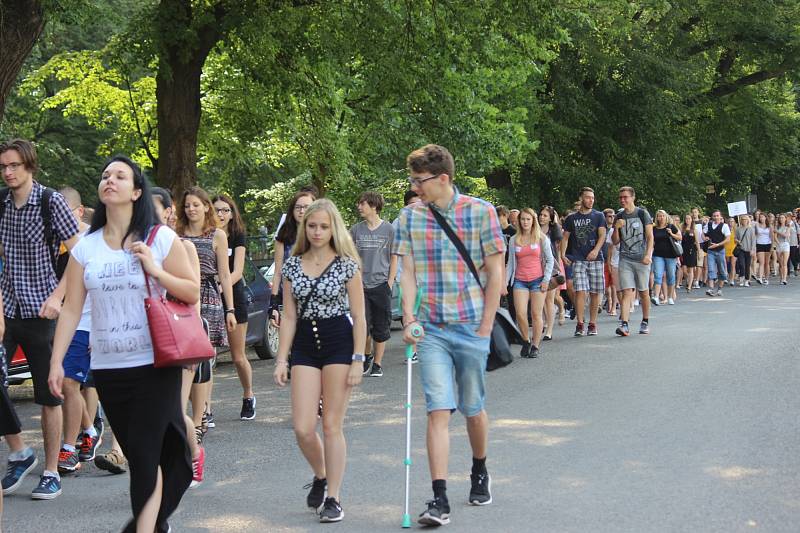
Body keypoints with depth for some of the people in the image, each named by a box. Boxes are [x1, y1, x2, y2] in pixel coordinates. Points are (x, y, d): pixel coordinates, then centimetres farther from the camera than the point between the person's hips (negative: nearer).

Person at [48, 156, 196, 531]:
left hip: (155, 364, -3)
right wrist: (56, 362, -2)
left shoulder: (161, 239, -1)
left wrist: (157, 271, -14)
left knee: (145, 452, -8)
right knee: (136, 453, 9)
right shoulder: (85, 248, 5)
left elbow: (193, 293, 1)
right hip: (107, 369, 3)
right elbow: (71, 309, 4)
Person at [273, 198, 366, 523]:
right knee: (303, 429, -4)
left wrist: (358, 360, -8)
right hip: (305, 344, 3)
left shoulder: (346, 264, -3)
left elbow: (359, 316, -2)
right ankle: (320, 476, 25)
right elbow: (289, 316, 8)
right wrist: (282, 359, 2)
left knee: (332, 426, -1)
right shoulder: (293, 265, 7)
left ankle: (333, 498, 9)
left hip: (339, 343, -3)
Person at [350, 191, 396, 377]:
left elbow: (394, 258, 5)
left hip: (381, 285, -1)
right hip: (361, 285, 1)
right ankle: (367, 355, 20)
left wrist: (390, 283, -2)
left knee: (381, 327, 2)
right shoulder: (356, 230, 7)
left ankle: (377, 364, 13)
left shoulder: (388, 229, 2)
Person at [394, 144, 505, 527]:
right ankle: (439, 500, -8)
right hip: (431, 330, 1)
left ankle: (480, 473, 38)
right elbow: (408, 272, 4)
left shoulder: (480, 212, -6)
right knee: (438, 412, -7)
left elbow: (495, 273, -3)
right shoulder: (410, 216, 3)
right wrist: (409, 319, -8)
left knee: (473, 409, 12)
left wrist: (485, 327, -6)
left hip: (471, 327, -1)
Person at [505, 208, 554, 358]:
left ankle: (535, 346, 7)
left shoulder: (542, 238, 3)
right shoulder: (514, 240, 8)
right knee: (520, 314, -10)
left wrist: (546, 279, -4)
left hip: (537, 280, -1)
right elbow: (510, 263, 13)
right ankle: (526, 341, 12)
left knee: (536, 314, -2)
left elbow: (550, 260, 5)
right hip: (520, 280, 1)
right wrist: (505, 282, 7)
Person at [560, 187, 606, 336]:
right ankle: (580, 324, -8)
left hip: (595, 258, 0)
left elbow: (602, 235, -2)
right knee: (580, 291, -9)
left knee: (595, 293, 2)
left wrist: (596, 250, -19)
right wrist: (563, 254, -1)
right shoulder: (572, 218, 11)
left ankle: (592, 324, 11)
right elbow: (565, 237, 13)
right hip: (578, 259, 0)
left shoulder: (598, 216, 7)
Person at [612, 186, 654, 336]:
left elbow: (650, 236, -2)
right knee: (626, 292, -9)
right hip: (625, 259, 2)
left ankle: (645, 322, 22)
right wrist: (616, 228, -6)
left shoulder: (642, 213, -1)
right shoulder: (619, 217, 10)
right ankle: (624, 325, -18)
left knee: (644, 292, 6)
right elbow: (615, 242, 12)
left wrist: (648, 254, -13)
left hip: (641, 259, -2)